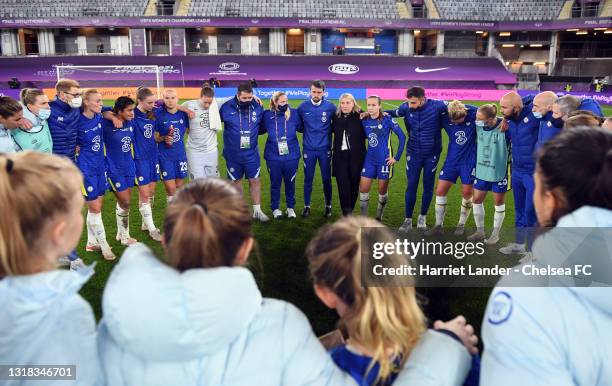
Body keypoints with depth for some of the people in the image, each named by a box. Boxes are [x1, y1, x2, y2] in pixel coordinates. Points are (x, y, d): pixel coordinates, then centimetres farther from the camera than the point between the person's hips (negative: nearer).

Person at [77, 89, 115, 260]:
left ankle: (91, 243, 26)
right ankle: (103, 244, 12)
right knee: (95, 209, 0)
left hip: (100, 166, 7)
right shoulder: (78, 122, -17)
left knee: (96, 207, 13)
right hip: (86, 168, -6)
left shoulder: (99, 118, 0)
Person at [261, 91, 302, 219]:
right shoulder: (267, 115, -4)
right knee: (275, 183, 12)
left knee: (290, 183, 13)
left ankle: (291, 207, 31)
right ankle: (275, 208, 28)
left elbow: (302, 128, 7)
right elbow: (260, 130, 10)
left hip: (291, 156, 0)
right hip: (273, 157, 0)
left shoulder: (294, 113, -5)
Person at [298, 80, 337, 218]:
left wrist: (327, 131, -2)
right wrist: (307, 131, 0)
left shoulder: (330, 107, -6)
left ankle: (328, 206, 23)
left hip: (325, 149, 0)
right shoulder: (303, 106, -4)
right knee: (308, 179, 8)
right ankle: (307, 206, 21)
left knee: (326, 179, 8)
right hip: (308, 149, 1)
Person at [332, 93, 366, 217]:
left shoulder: (360, 116, -6)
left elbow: (366, 134, -9)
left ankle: (350, 209, 26)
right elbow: (332, 130, 23)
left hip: (356, 155, -2)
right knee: (342, 184, -5)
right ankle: (346, 211, 1)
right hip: (340, 155, 2)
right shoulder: (336, 117, 6)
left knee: (354, 183, 8)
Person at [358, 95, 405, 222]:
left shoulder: (387, 119, -11)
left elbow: (402, 137, -8)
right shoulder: (364, 121, 1)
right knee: (363, 189, -1)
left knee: (382, 191, 7)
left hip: (384, 160, -4)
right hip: (369, 159, 4)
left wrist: (397, 157, -9)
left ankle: (379, 218, 26)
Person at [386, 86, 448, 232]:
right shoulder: (406, 107, -12)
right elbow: (393, 113, 5)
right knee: (411, 185, 2)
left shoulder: (437, 106, -17)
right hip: (413, 153, 1)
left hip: (432, 154, -1)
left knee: (428, 186, 10)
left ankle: (423, 217, 28)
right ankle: (408, 220, 13)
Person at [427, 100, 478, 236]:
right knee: (440, 190, 0)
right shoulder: (445, 118, -12)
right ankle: (438, 225, 14)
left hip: (469, 161, -2)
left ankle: (461, 224, 27)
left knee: (467, 194, 5)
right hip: (451, 160, 2)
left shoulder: (474, 114, -18)